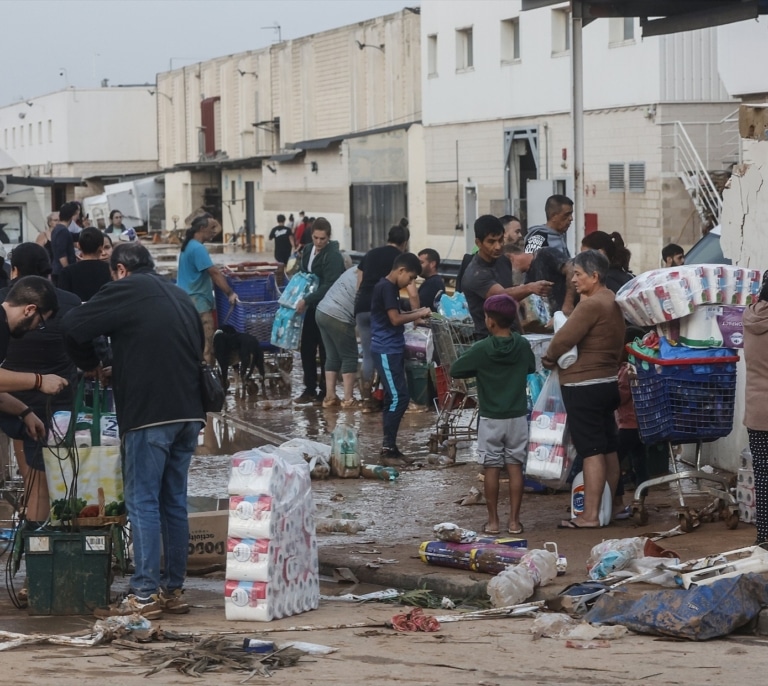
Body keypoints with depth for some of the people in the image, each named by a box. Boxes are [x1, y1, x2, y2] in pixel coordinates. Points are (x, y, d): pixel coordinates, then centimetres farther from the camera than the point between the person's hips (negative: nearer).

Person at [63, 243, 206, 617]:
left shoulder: (126, 291, -3)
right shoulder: (181, 297, 20)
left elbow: (73, 326, -8)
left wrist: (90, 363, 10)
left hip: (149, 415, -7)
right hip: (189, 413, 7)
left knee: (143, 502, -4)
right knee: (175, 501, 12)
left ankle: (145, 593, -8)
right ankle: (174, 589, 14)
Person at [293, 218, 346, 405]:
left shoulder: (333, 256, -16)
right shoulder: (308, 250, 8)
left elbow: (329, 286, -22)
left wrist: (307, 300, -24)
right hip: (312, 307, 8)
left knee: (324, 351, 0)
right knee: (306, 348, 9)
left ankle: (324, 391, 9)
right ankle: (310, 389, 17)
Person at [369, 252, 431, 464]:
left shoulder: (391, 288, 15)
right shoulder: (385, 288, -15)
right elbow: (395, 319, -19)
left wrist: (415, 313, 7)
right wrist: (418, 315, -9)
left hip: (393, 350, 10)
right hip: (386, 351, -10)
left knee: (394, 398, 11)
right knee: (399, 398, -11)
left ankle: (390, 447, 16)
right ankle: (387, 449, -8)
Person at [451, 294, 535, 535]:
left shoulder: (481, 349, -13)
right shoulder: (522, 346, -3)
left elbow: (455, 370, -5)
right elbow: (531, 368, 15)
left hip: (490, 418, -2)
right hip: (518, 417, 2)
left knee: (491, 469, 4)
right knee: (515, 467, 6)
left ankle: (493, 521, 7)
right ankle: (514, 521, 6)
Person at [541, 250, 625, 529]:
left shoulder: (591, 305, -18)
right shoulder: (612, 302, 13)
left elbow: (563, 339, -21)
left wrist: (549, 358, -1)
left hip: (584, 386, -10)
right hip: (608, 381, 10)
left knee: (591, 452, -9)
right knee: (608, 449, 13)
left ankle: (590, 516, -9)